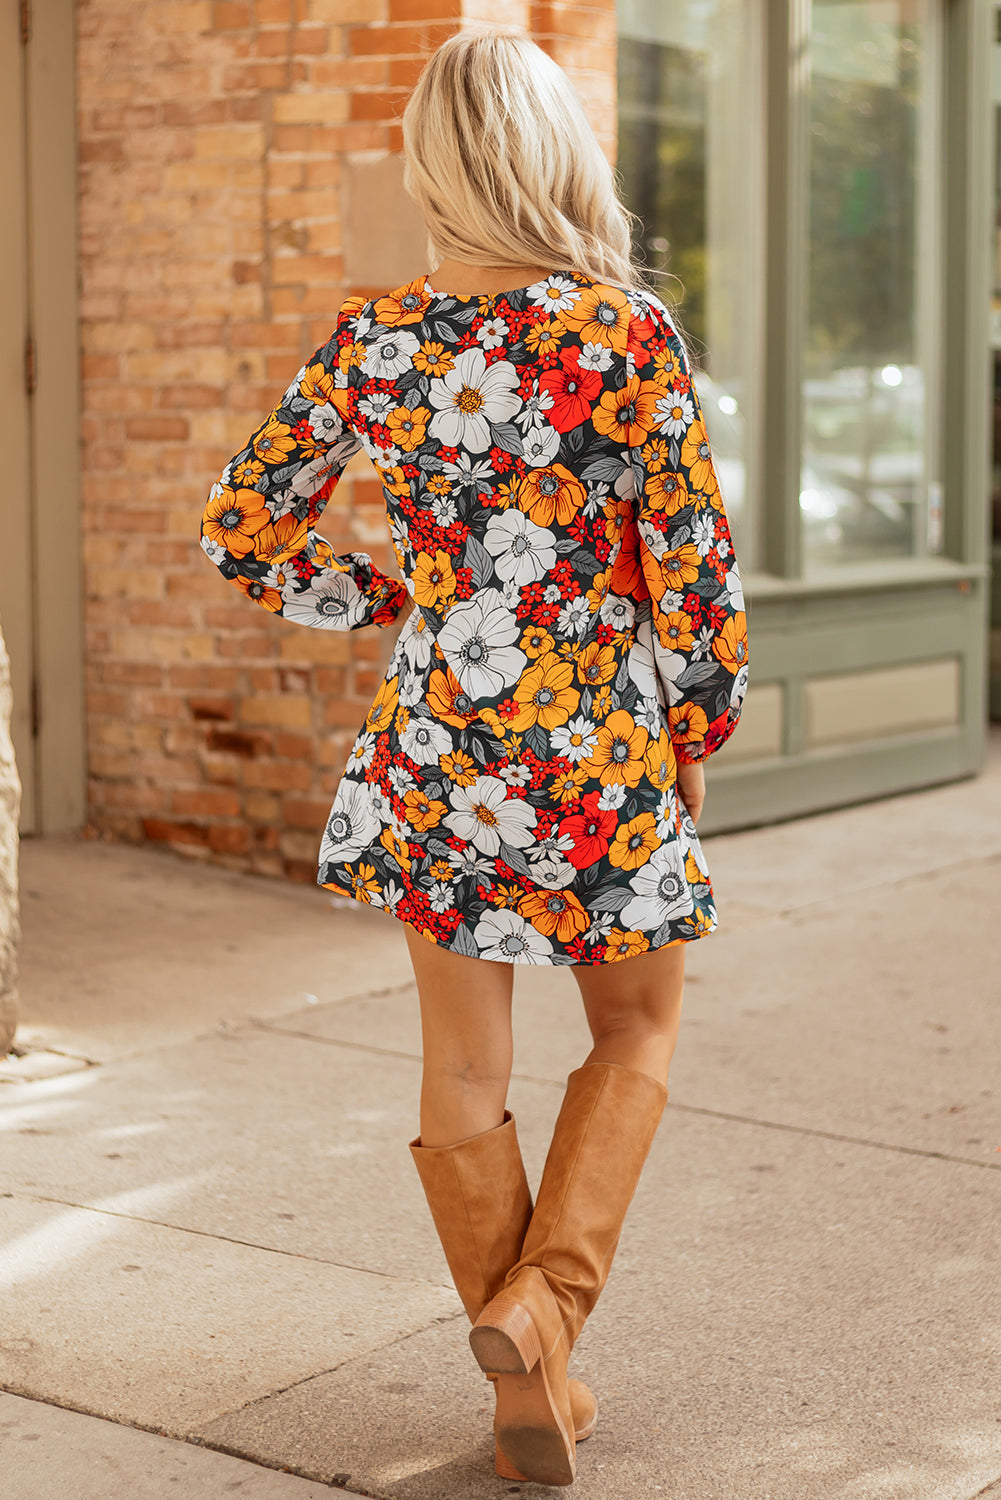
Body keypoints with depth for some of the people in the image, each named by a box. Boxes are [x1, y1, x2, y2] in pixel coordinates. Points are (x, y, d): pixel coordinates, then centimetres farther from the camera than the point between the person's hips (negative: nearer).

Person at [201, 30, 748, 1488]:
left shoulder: (372, 340, -3)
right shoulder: (628, 328, -11)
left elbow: (242, 535, 3)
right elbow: (695, 562, -9)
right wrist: (696, 731, 6)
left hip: (436, 747, 3)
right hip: (602, 748, -2)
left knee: (465, 1076, 15)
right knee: (638, 1032, 20)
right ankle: (543, 1300, 3)